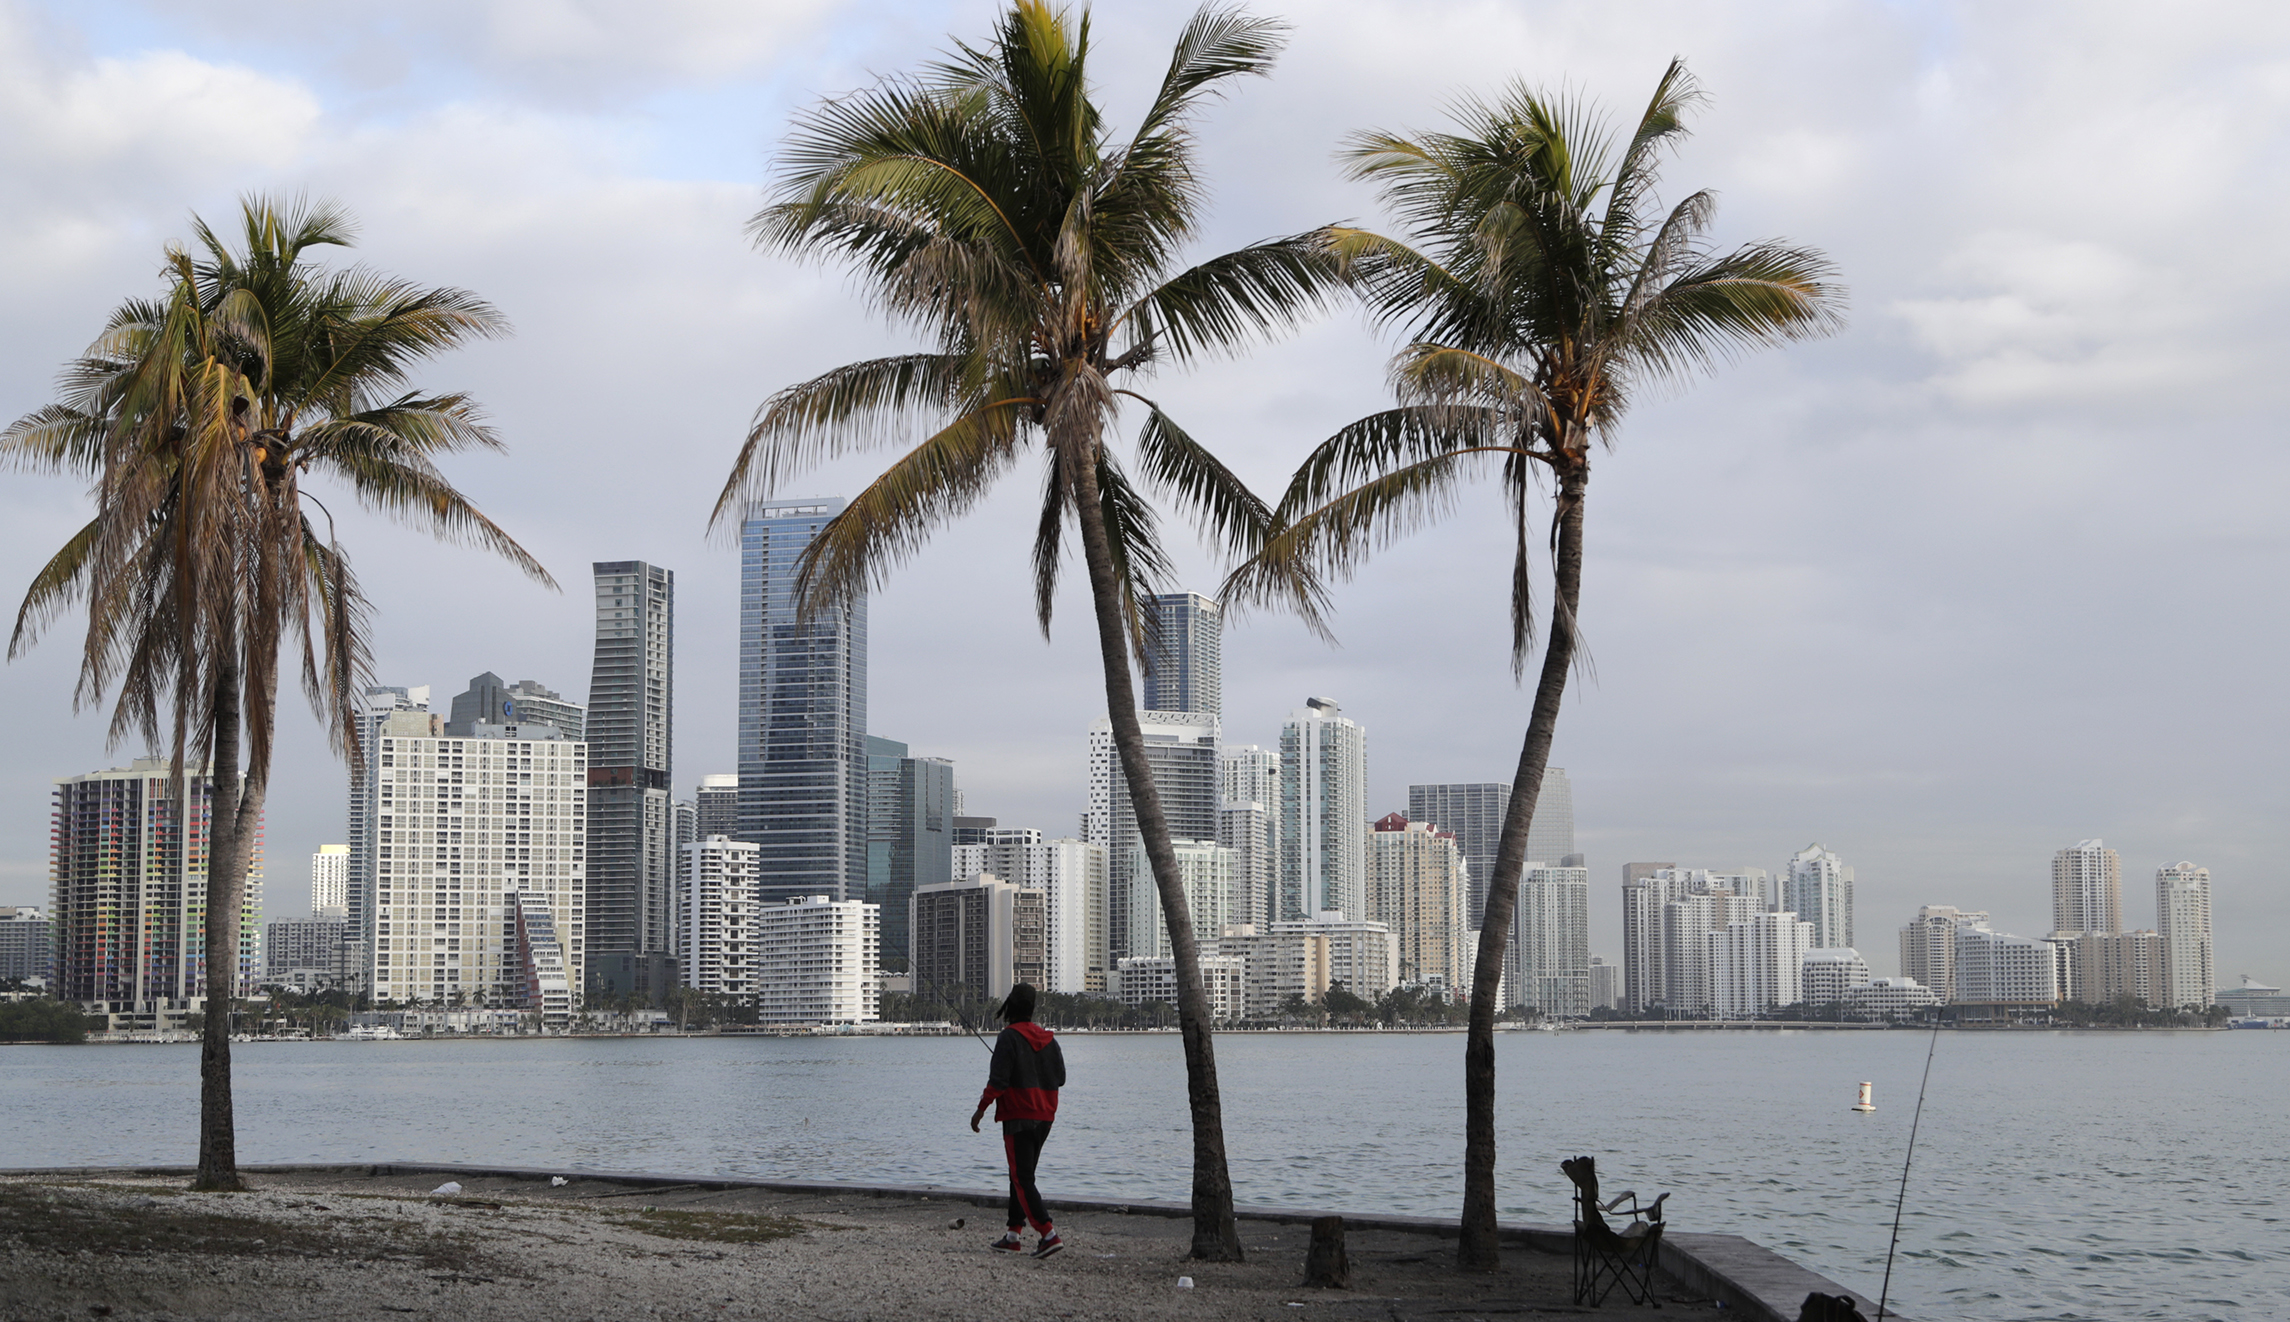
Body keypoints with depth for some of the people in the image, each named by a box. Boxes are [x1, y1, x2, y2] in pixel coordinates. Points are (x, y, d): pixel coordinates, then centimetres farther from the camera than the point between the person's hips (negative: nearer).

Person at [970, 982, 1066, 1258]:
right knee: (1021, 1175, 16)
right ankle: (1014, 1235, 17)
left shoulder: (1009, 1037, -12)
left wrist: (981, 1109, -9)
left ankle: (1048, 1234, -19)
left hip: (1018, 1116, -7)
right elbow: (1060, 1077, 14)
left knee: (1022, 1179, -7)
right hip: (1044, 1118, 7)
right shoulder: (1047, 1038, 9)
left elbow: (998, 1080, -17)